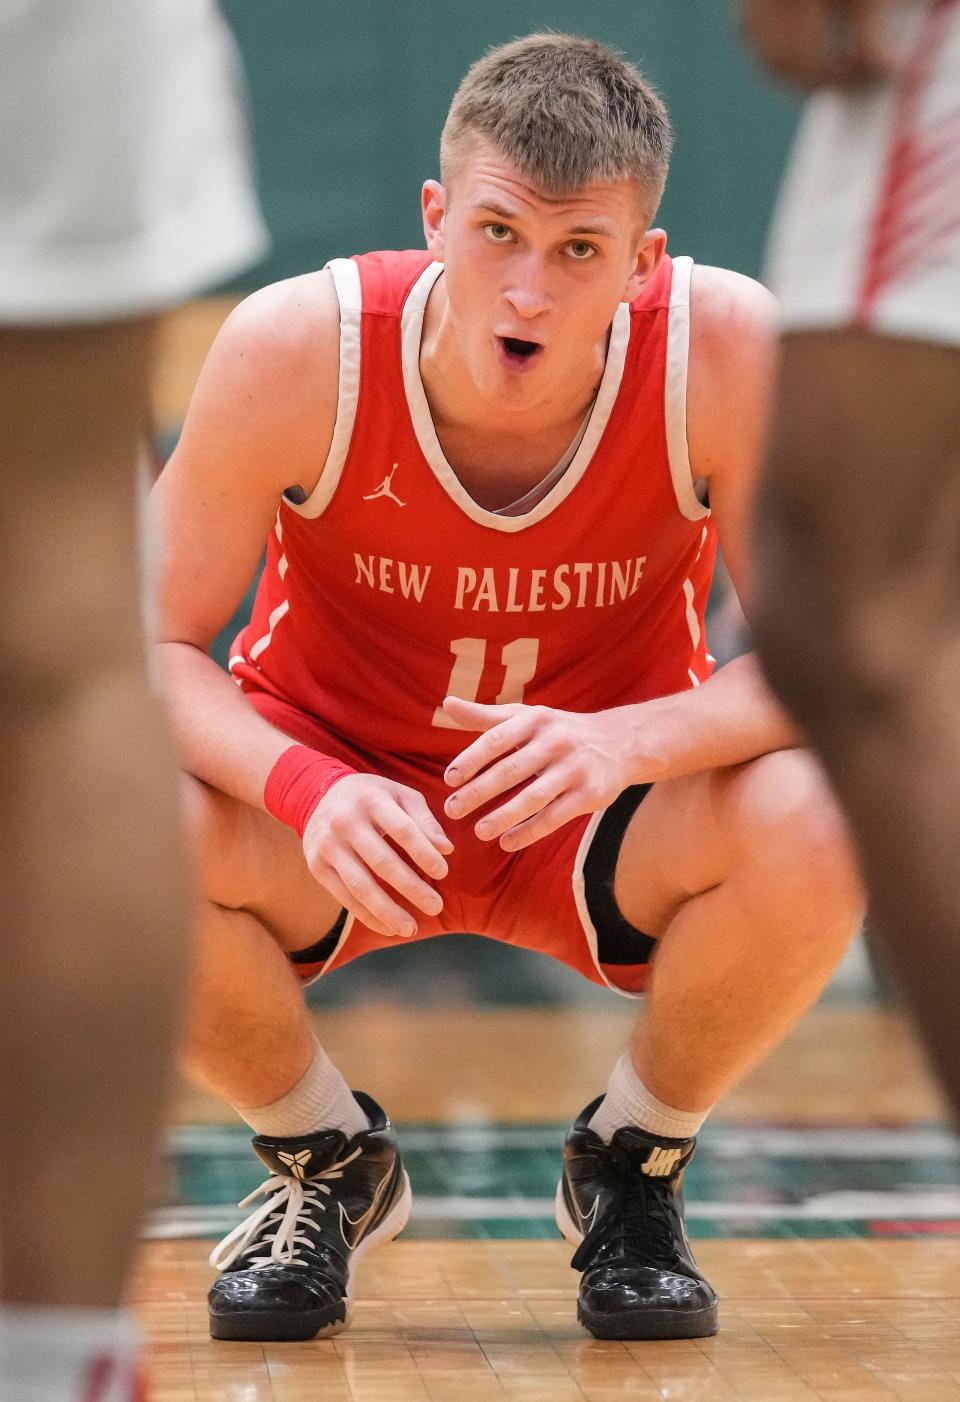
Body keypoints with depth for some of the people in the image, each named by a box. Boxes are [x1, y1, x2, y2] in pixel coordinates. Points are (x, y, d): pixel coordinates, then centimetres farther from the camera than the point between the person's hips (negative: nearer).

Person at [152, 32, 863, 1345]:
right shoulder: (299, 348, -23)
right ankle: (327, 1161, 3)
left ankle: (632, 1164, 1)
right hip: (339, 796, 0)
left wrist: (625, 743, -38)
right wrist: (307, 789, -37)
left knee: (812, 825, -33)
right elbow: (151, 644, -16)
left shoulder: (730, 350, -23)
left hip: (611, 816, 0)